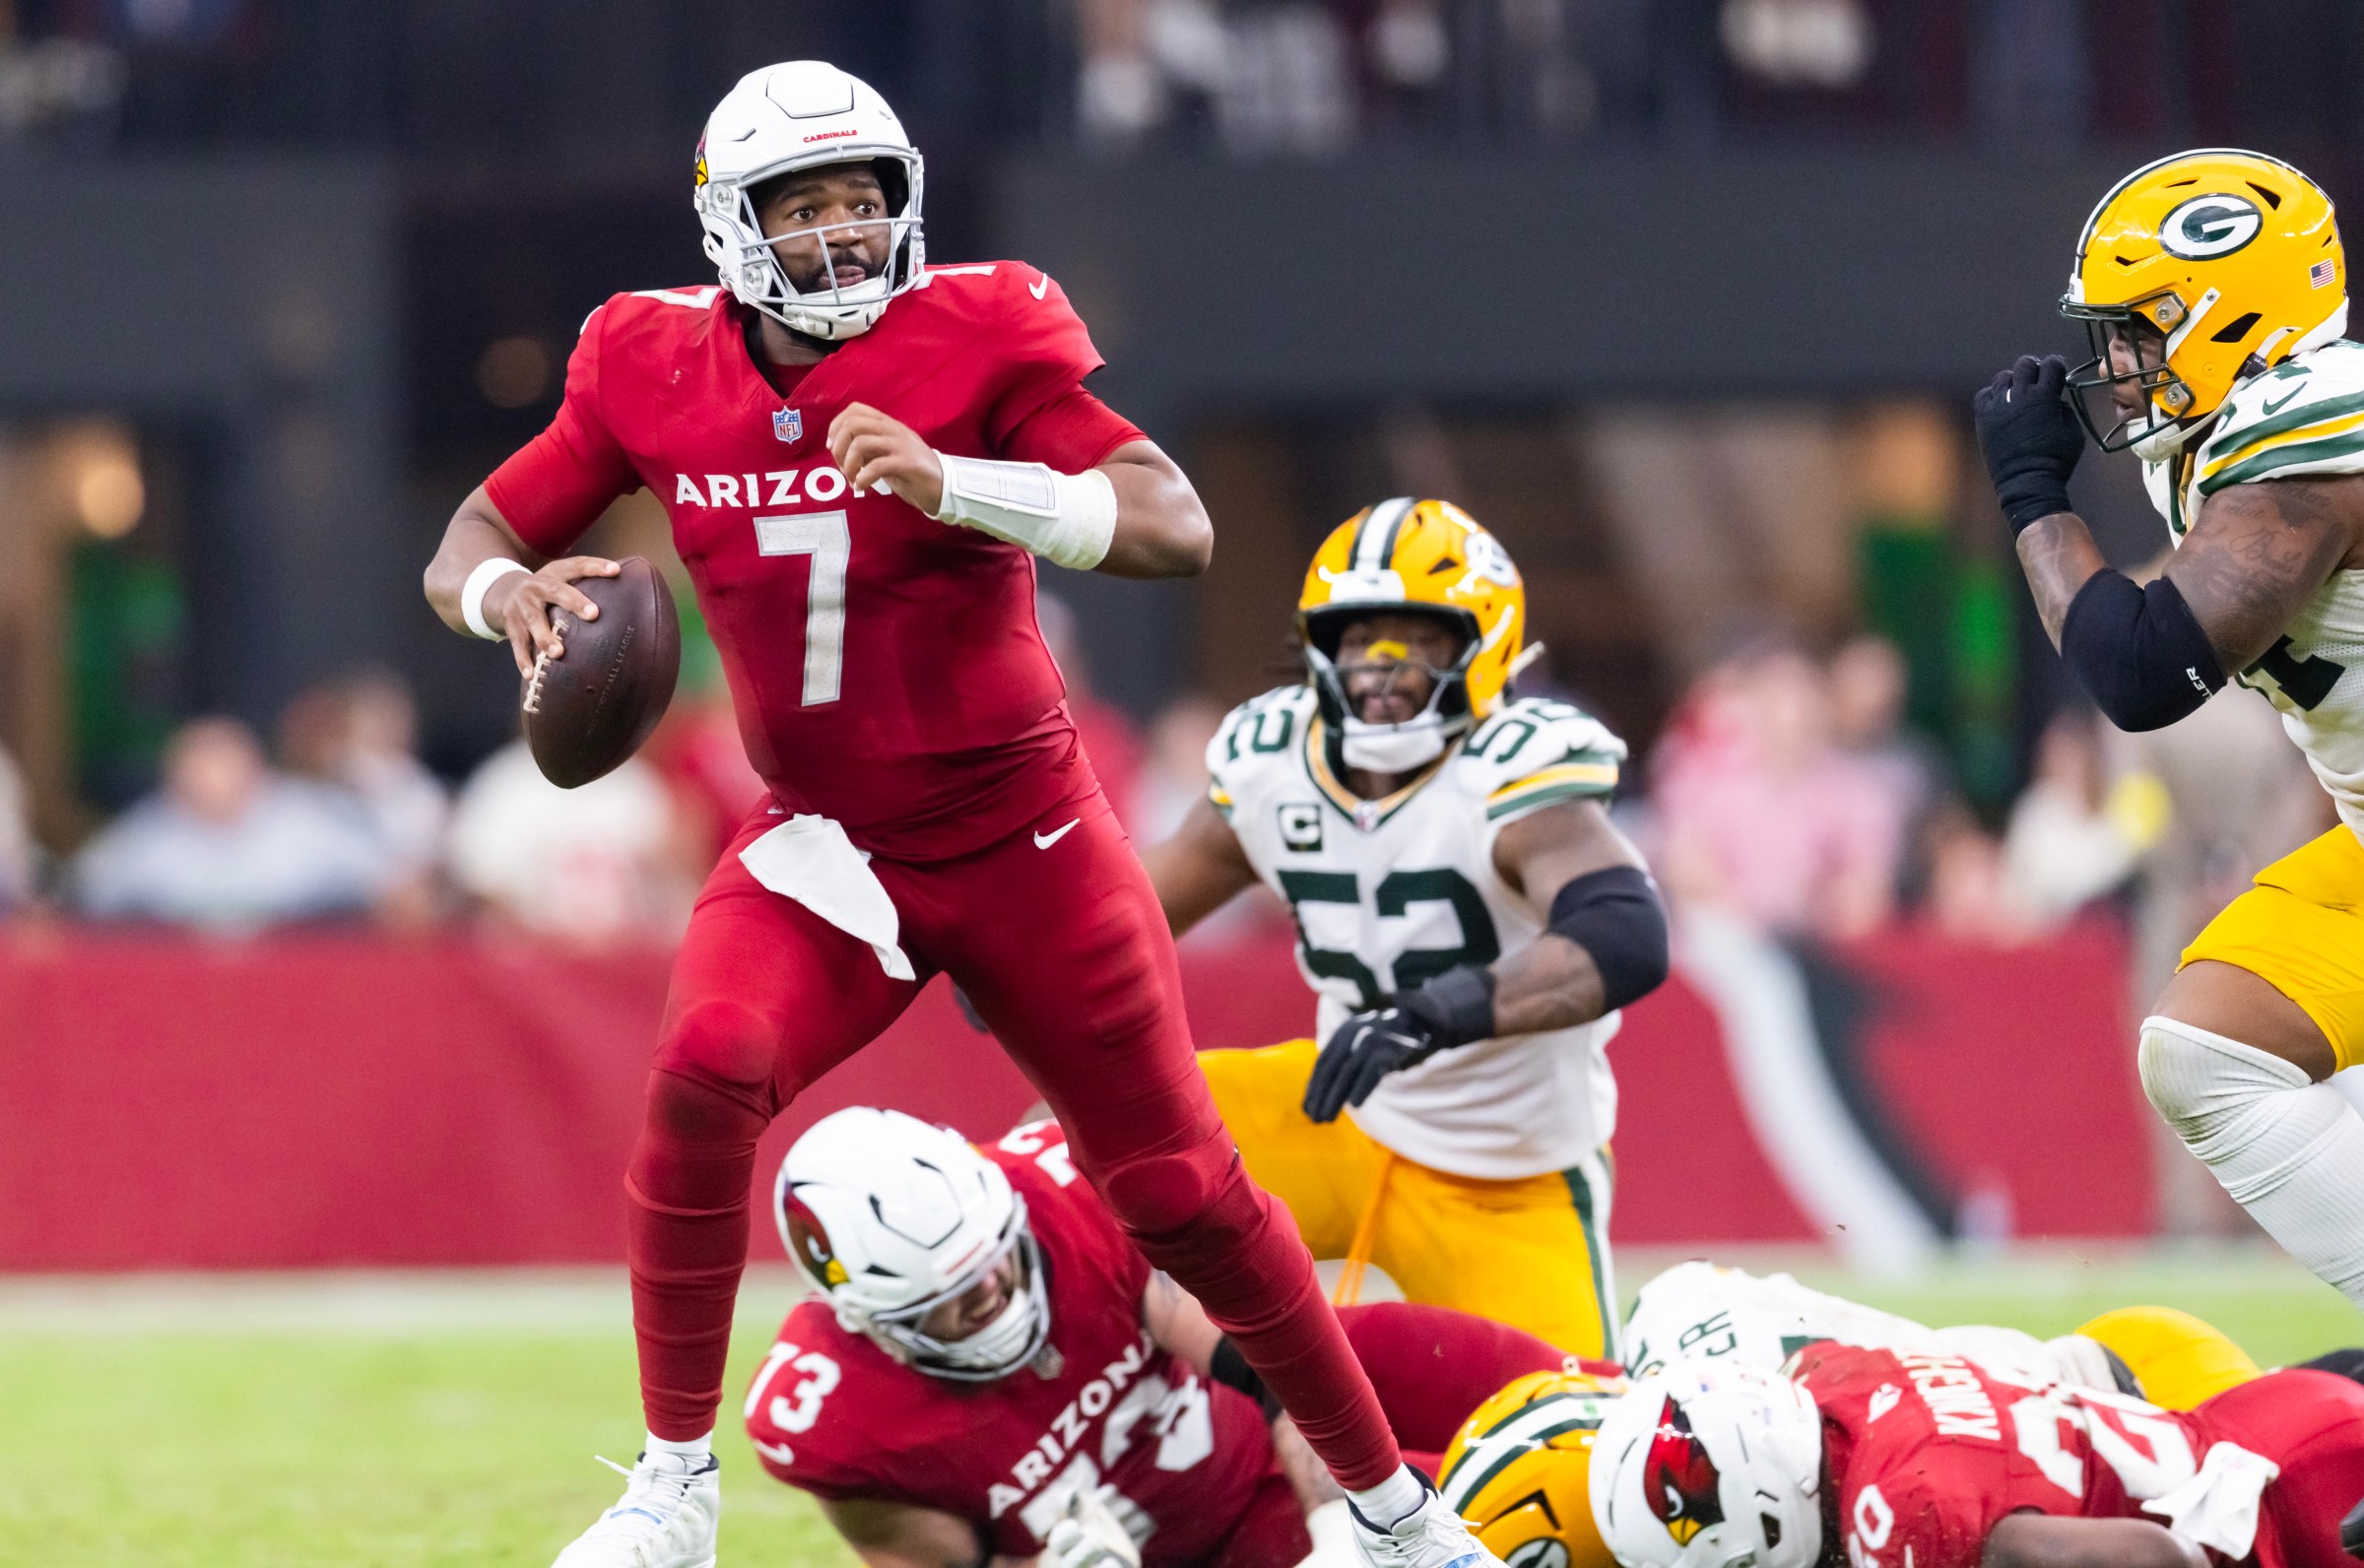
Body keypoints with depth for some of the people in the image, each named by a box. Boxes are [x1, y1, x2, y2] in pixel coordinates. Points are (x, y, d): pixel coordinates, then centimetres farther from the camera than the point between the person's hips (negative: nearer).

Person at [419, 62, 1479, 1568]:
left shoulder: (979, 337, -14)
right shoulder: (659, 372, -4)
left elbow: (1177, 527, -24)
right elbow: (464, 552, 3)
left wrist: (950, 483, -37)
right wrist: (507, 591, -22)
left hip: (1024, 838, -2)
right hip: (824, 847, 2)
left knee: (1180, 1188, 4)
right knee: (705, 1073, -27)